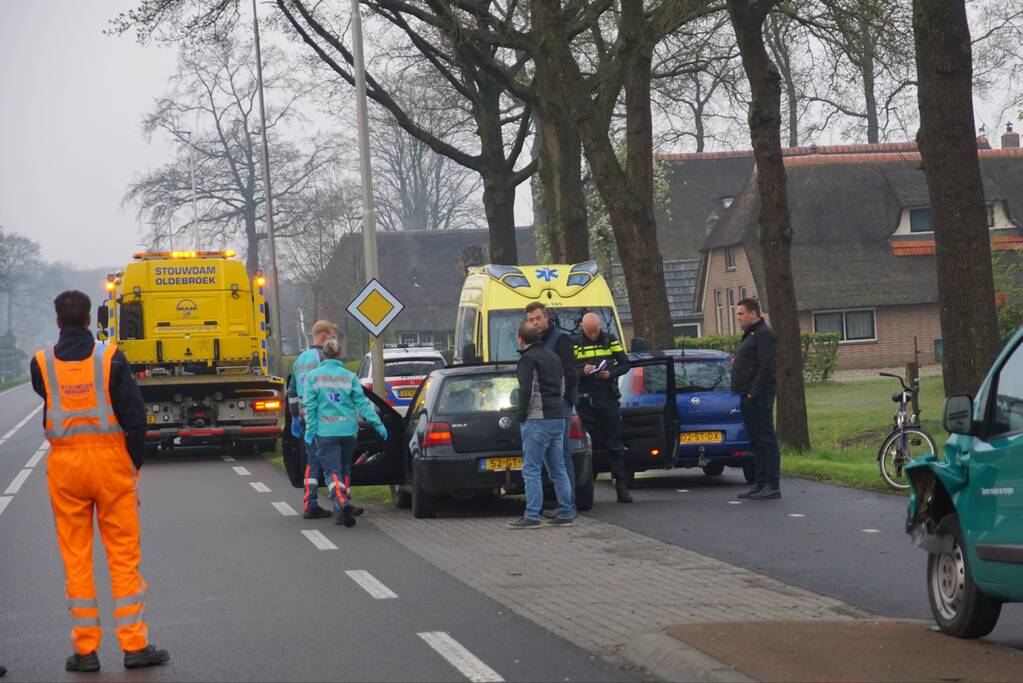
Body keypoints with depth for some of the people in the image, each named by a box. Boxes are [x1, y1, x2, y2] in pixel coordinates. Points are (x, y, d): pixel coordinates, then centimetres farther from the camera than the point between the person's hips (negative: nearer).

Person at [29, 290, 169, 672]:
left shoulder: (42, 364, -1)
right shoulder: (111, 358, -5)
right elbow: (134, 415, -6)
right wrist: (135, 464, 3)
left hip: (64, 464, 1)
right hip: (110, 459, -1)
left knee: (75, 558, 7)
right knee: (124, 555, 4)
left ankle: (85, 649, 7)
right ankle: (135, 646, 3)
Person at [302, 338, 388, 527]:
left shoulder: (313, 376, 1)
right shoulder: (349, 376, 4)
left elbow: (309, 405, -3)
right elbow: (362, 402, -1)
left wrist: (310, 430, 1)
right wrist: (378, 424, 0)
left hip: (325, 431, -2)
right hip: (348, 430, 2)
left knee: (332, 471, -5)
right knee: (345, 469, 16)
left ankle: (342, 502, -29)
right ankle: (342, 511, 21)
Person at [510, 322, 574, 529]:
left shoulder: (529, 358, -9)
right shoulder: (552, 357, 18)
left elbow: (526, 390, -16)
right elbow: (562, 387, 23)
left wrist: (522, 416, -8)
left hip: (538, 420, -8)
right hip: (558, 418, 8)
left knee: (531, 470, -6)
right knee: (558, 469, 11)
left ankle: (532, 516, -9)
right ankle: (565, 514, 10)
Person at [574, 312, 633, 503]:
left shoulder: (610, 341, 8)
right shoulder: (575, 345, 6)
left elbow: (625, 364, 8)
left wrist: (611, 373, -11)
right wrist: (582, 371, -17)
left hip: (609, 399, 0)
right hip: (586, 400, 0)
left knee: (615, 444, 1)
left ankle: (622, 486, 2)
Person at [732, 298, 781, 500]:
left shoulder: (764, 334, -11)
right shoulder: (750, 335, 21)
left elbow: (766, 367, -20)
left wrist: (754, 393, -21)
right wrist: (745, 393, 15)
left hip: (758, 398, -11)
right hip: (749, 397, 11)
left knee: (765, 439, -9)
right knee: (756, 441, 12)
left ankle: (773, 486, -10)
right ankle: (760, 483, 16)